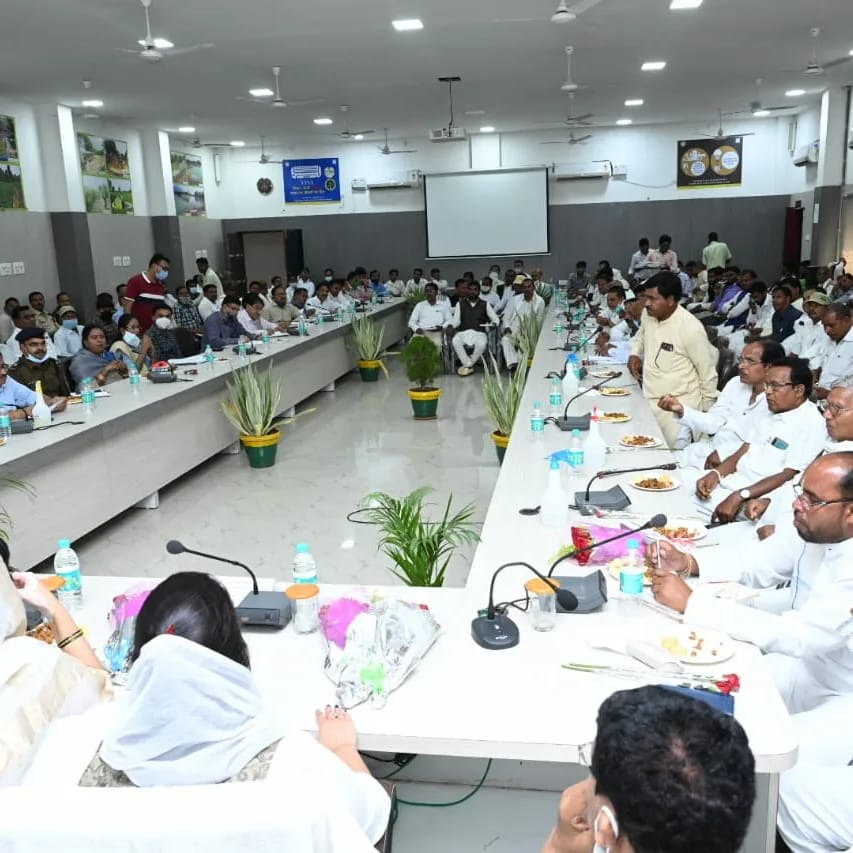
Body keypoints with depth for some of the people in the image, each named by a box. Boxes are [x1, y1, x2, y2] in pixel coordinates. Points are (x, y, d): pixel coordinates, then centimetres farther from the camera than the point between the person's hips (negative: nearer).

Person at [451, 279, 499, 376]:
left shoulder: (485, 304, 16)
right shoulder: (460, 304, 17)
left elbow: (495, 319, 13)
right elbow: (456, 320, 9)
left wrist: (494, 324, -9)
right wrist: (450, 326, -11)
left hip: (479, 333, -1)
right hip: (463, 332, 1)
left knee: (481, 344, -37)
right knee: (455, 341, -35)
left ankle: (467, 365, -16)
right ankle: (469, 365, -21)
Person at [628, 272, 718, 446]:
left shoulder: (691, 329, -19)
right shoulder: (648, 315, 0)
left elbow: (708, 373, -9)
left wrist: (706, 411, 0)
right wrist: (634, 354, 7)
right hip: (648, 401, 6)